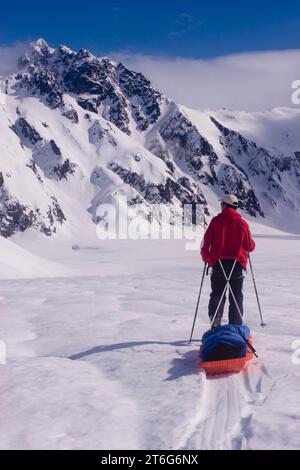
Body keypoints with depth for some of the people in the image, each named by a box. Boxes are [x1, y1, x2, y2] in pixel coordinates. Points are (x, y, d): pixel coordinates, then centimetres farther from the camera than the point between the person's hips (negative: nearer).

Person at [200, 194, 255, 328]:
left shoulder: (216, 221, -3)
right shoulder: (242, 223, -1)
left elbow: (206, 241, -4)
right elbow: (250, 247, 1)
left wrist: (205, 256, 14)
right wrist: (252, 243, 25)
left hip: (218, 262, 0)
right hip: (237, 264, 1)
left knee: (217, 294, 11)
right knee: (236, 297, 11)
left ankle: (215, 317, -13)